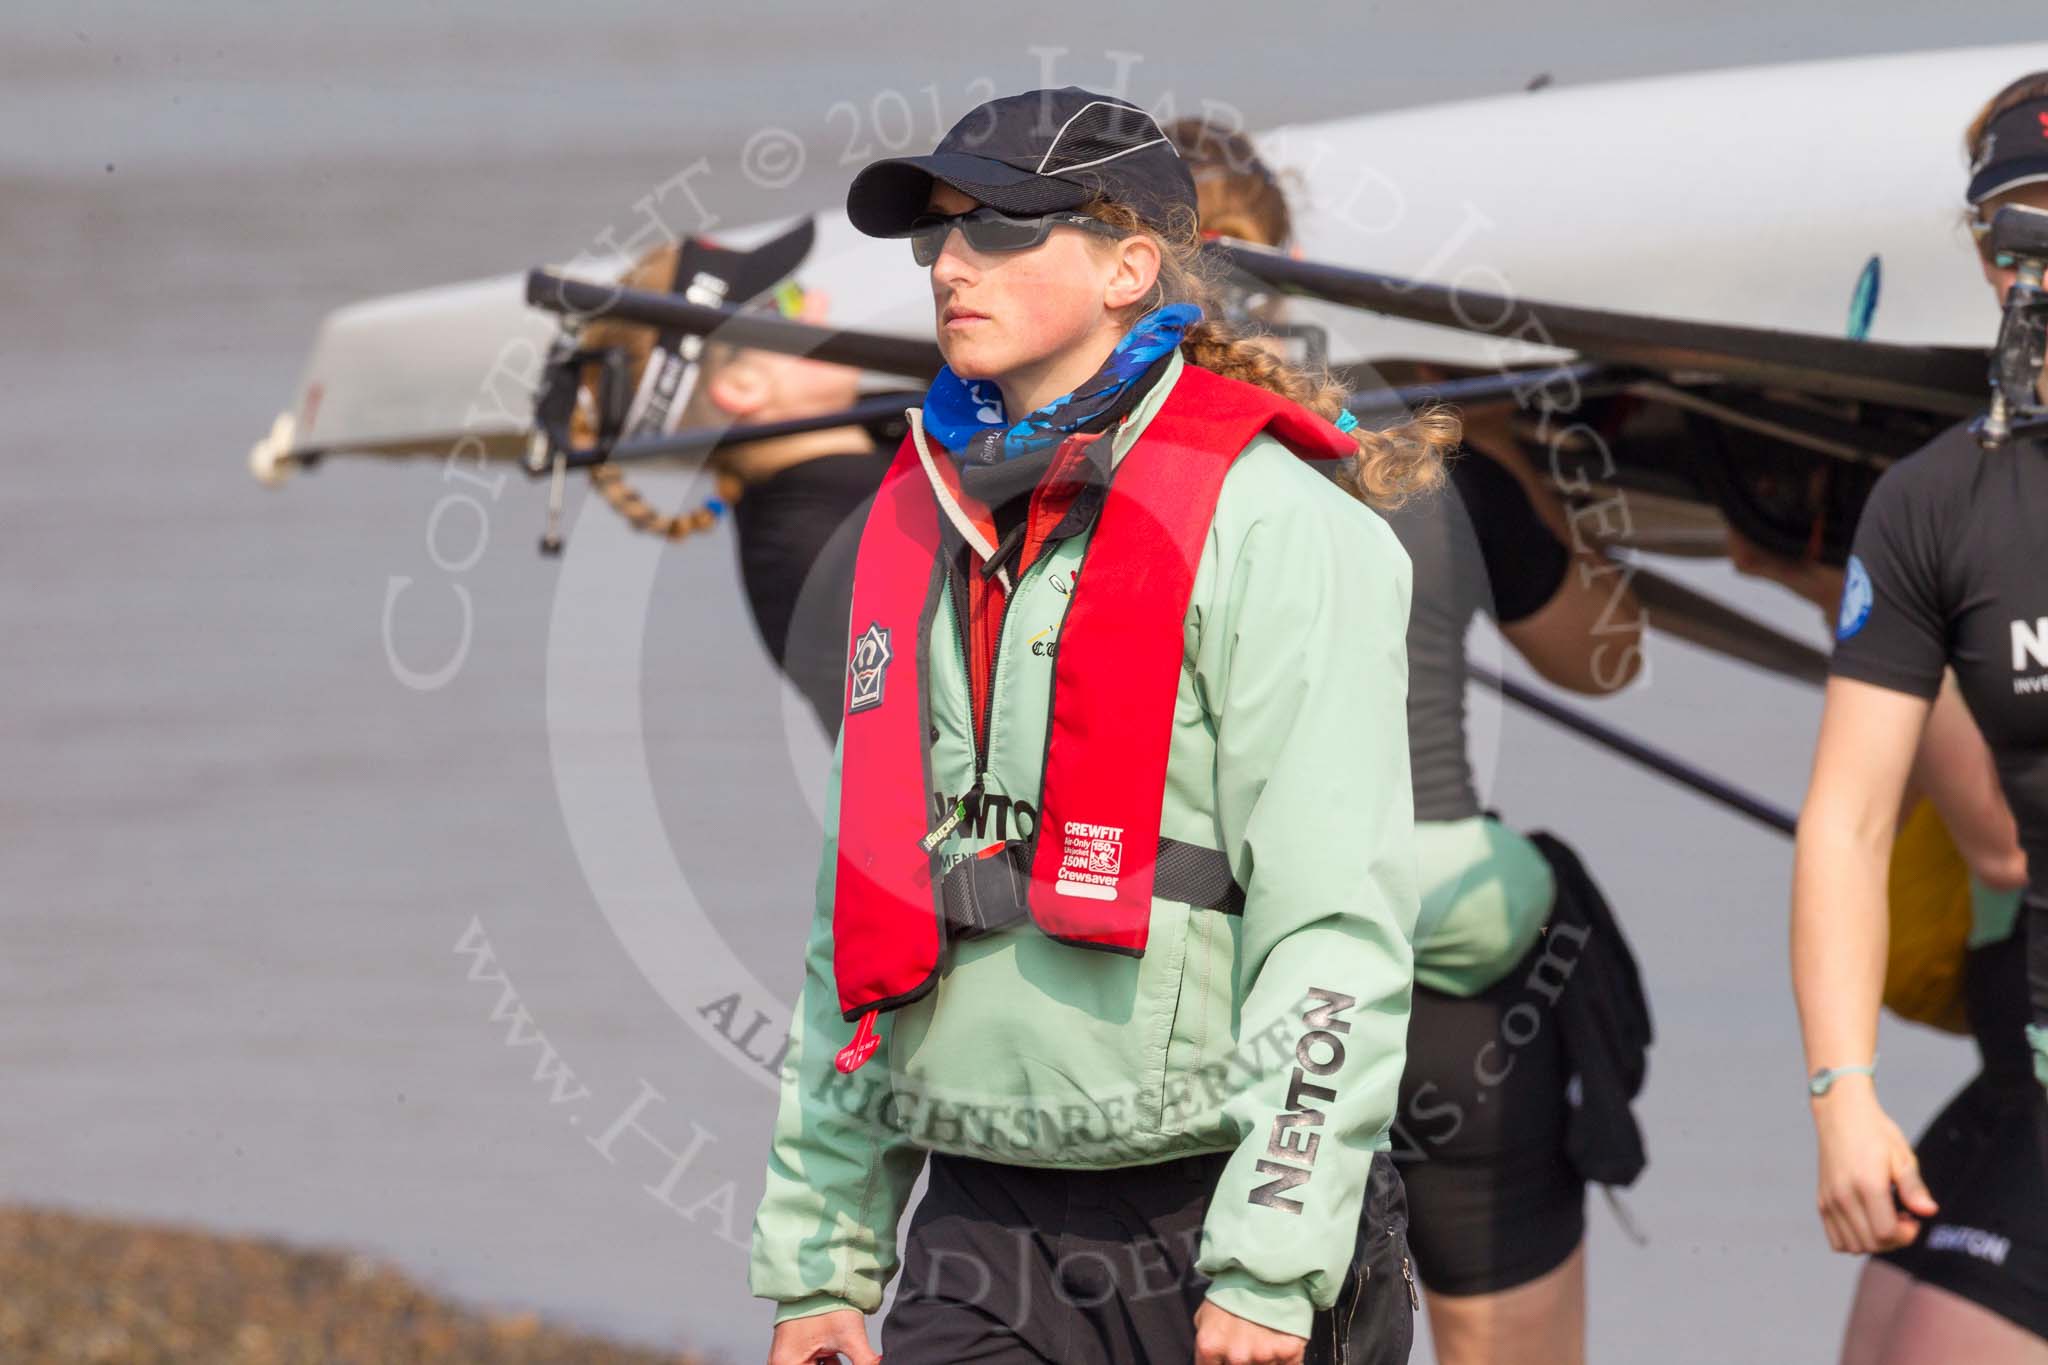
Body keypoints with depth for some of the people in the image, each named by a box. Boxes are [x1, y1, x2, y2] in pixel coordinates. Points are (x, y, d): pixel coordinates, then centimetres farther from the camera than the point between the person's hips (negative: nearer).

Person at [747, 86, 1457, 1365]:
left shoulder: (1272, 526, -6)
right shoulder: (924, 528, 14)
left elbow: (1338, 924, -13)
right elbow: (859, 916, 19)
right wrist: (818, 1253, 15)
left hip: (1209, 1211, -5)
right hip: (980, 1235, 5)